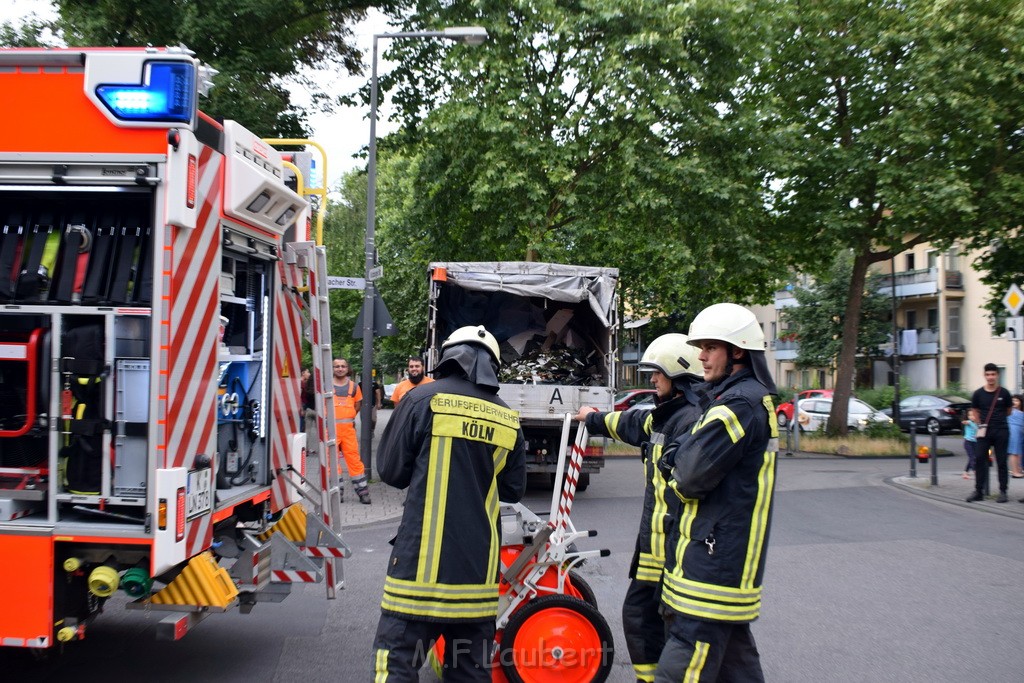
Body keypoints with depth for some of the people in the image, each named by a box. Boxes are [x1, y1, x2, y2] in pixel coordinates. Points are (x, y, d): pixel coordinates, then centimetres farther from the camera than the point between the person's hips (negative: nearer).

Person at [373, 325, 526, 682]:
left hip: (423, 559, -4)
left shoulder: (423, 400, -5)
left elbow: (391, 471, 0)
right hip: (478, 564, 4)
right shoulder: (508, 420, 6)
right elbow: (513, 490, 13)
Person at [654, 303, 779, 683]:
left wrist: (677, 457, 0)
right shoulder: (754, 398, 16)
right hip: (729, 562, 11)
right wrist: (681, 455, -6)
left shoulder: (740, 404, -17)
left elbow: (692, 477, -19)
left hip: (712, 563, -11)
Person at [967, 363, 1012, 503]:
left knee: (1001, 462, 3)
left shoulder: (1004, 393, -1)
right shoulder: (978, 394, 2)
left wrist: (998, 420, 8)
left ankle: (1003, 491, 10)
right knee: (980, 460, -1)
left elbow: (1008, 412, 12)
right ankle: (979, 491, 5)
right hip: (984, 431, 1)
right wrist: (981, 424, 7)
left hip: (1001, 431, -1)